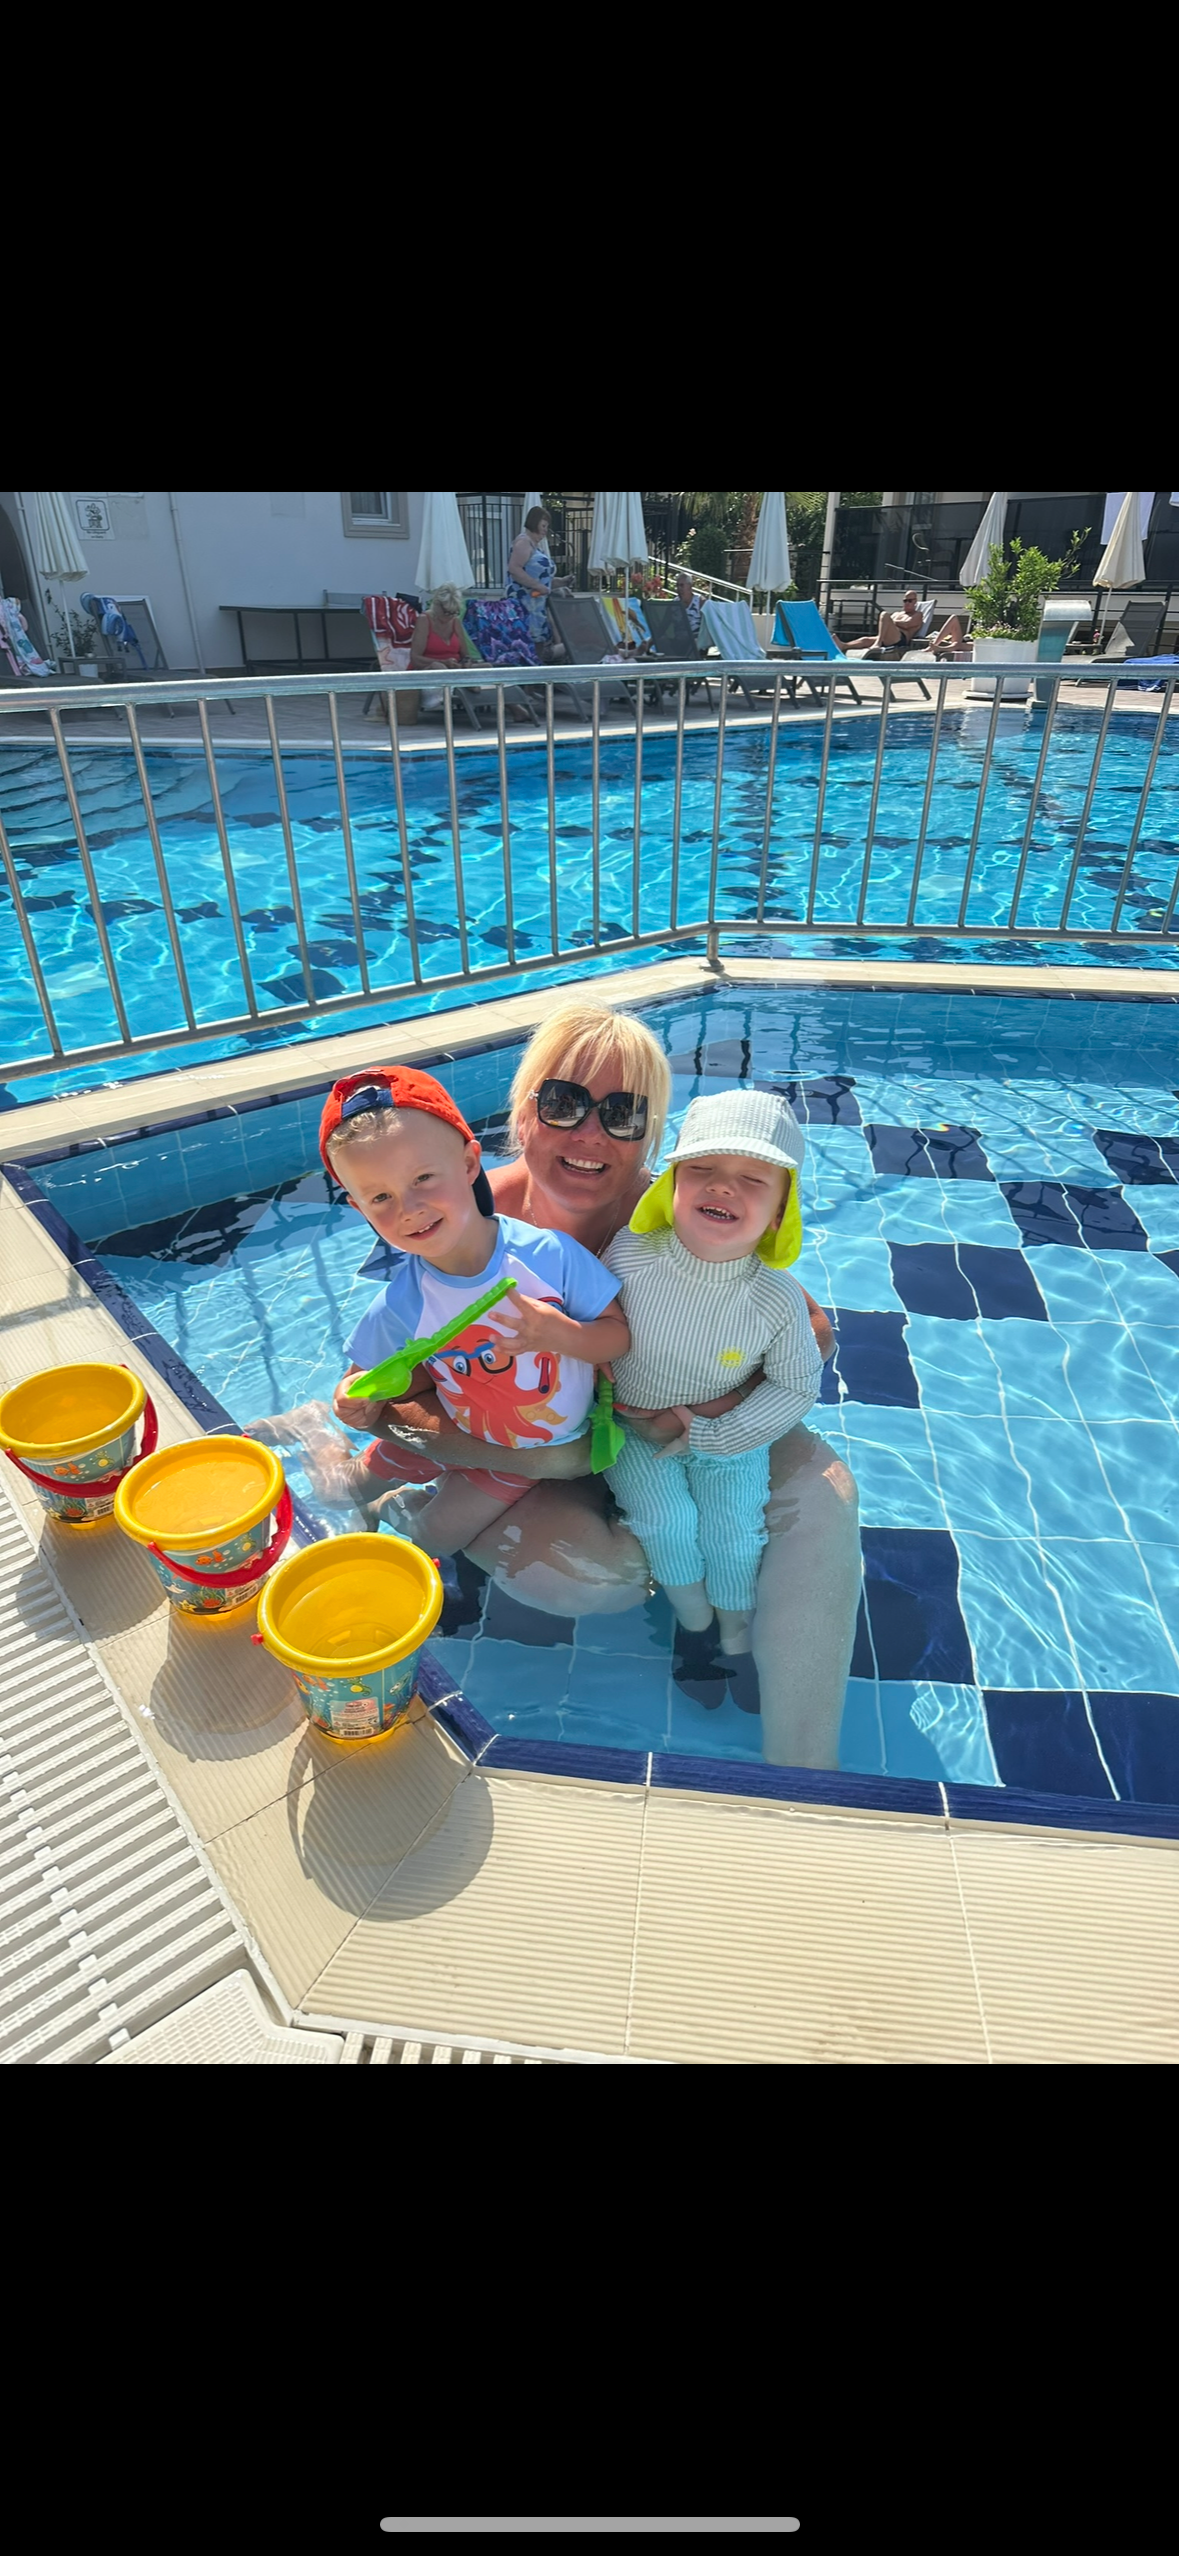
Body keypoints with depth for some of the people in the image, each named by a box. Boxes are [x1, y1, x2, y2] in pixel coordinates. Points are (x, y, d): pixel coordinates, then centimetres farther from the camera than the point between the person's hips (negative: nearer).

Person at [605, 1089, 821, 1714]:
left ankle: (737, 1633, 23)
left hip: (729, 1436, 0)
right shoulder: (628, 1256, -24)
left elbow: (796, 1386, -10)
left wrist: (715, 1434, -17)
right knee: (668, 1522, -17)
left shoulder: (779, 1300, -24)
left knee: (732, 1535, -10)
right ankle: (693, 1622, 14)